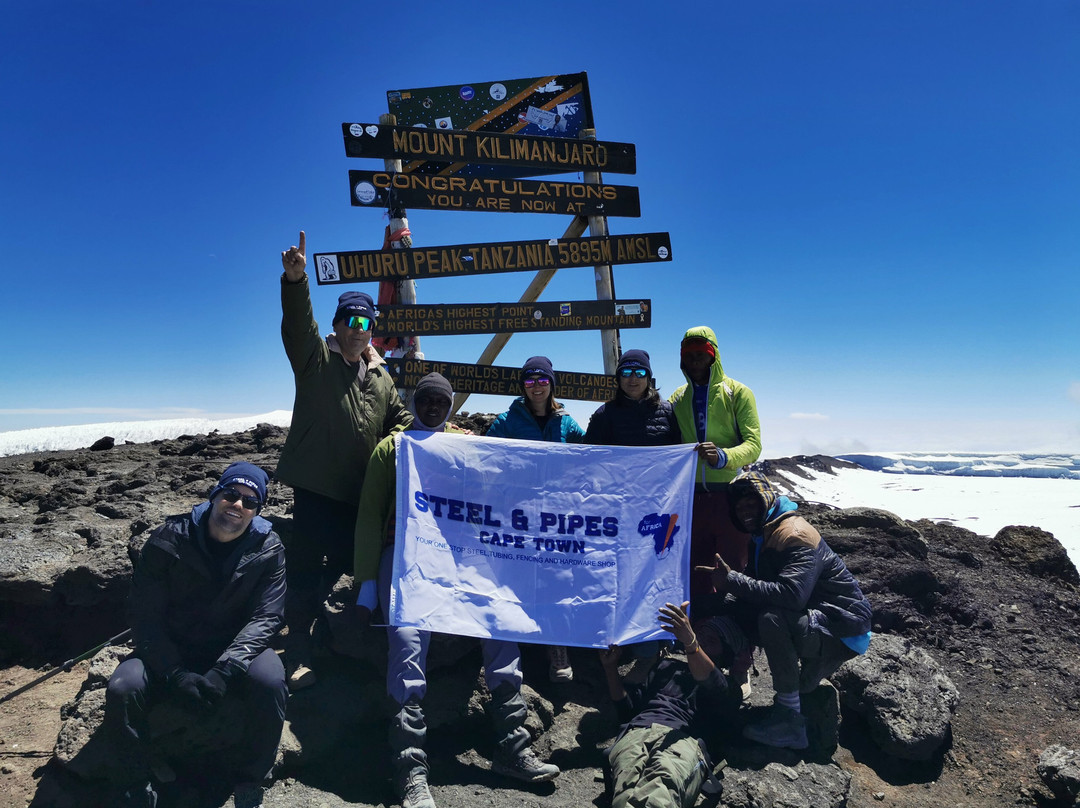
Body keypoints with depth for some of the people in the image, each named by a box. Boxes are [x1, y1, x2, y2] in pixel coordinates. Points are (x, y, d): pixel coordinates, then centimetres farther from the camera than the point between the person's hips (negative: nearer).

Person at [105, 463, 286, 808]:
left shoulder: (268, 549, -9)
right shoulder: (168, 541, -10)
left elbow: (266, 617, -13)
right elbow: (144, 615, -11)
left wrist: (224, 670, -28)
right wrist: (176, 674, -23)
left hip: (236, 649, -1)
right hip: (171, 651, 1)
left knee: (269, 683, -31)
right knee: (121, 691, -26)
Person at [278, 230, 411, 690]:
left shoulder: (381, 378, 18)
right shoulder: (316, 358, 1)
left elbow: (399, 419, 25)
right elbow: (297, 323, -17)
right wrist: (295, 280, -35)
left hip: (358, 491, 6)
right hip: (315, 484, -5)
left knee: (342, 563, 13)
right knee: (306, 565, -4)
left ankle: (304, 617, 35)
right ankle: (298, 651, 5)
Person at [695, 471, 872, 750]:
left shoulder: (795, 534, -21)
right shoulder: (760, 538, 11)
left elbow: (792, 595, -36)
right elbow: (755, 589, 6)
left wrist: (732, 581, -32)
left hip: (842, 630, -10)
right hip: (807, 623, 10)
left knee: (772, 618, -34)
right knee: (732, 617, 4)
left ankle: (789, 720, -22)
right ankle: (810, 674, 13)